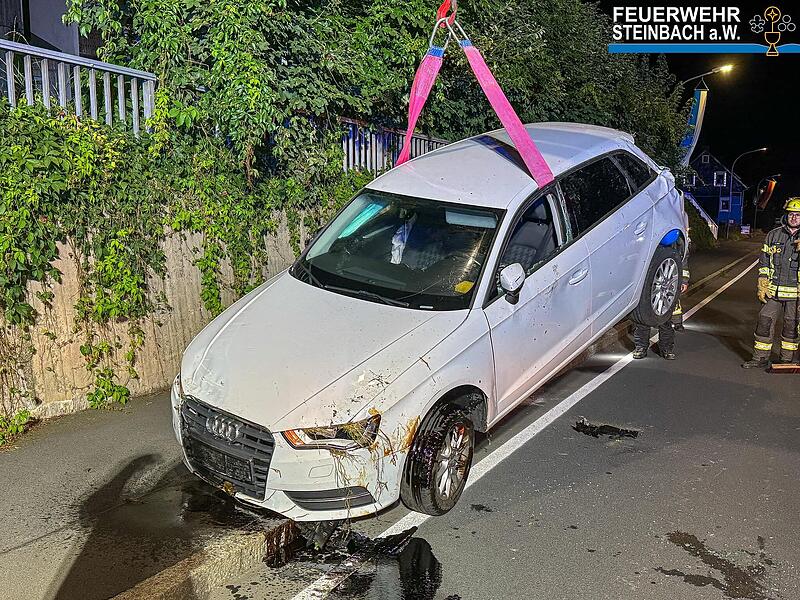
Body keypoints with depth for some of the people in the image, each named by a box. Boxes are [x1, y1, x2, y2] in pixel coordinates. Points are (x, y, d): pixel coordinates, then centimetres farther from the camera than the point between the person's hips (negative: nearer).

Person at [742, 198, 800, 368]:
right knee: (765, 321, 2)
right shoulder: (773, 235, 5)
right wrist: (762, 287, 3)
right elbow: (764, 263, 8)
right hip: (773, 290, 2)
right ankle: (760, 358, 12)